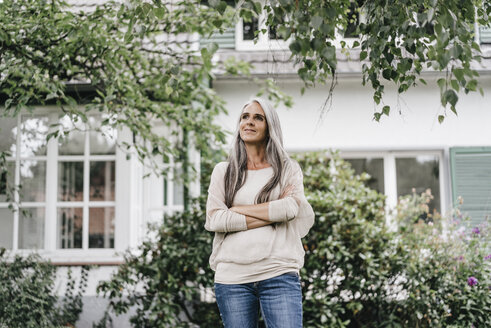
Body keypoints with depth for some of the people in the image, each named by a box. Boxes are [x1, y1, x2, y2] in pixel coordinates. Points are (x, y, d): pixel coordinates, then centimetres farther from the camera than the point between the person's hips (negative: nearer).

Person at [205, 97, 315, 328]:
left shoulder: (288, 169, 11)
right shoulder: (223, 171, 13)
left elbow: (291, 208, -8)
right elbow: (214, 219, -1)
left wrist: (238, 209, -3)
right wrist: (272, 214, -5)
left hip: (279, 275, -1)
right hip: (232, 277, 1)